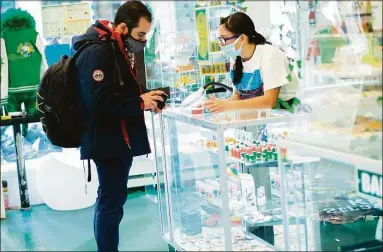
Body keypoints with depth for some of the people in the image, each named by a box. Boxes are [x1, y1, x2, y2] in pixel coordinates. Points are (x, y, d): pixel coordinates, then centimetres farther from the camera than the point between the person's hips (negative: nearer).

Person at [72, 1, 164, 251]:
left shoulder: (120, 50, 13)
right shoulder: (97, 53, -19)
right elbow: (100, 102, -28)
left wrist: (147, 96, 2)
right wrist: (141, 103, -20)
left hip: (121, 139, 10)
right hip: (107, 141, -10)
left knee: (113, 199, 16)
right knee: (111, 202, -5)